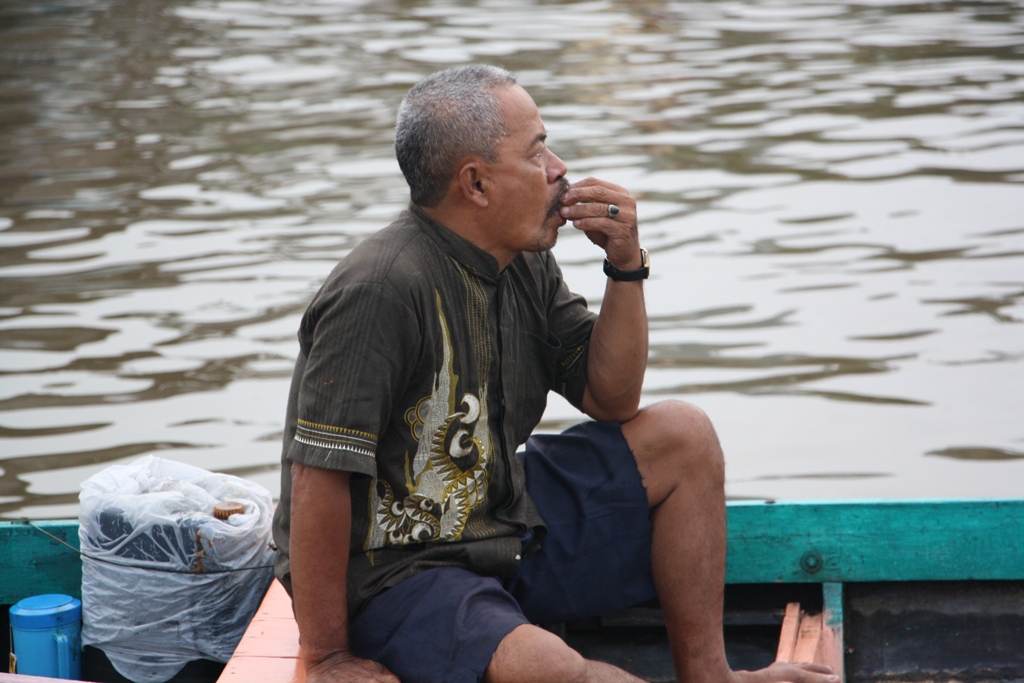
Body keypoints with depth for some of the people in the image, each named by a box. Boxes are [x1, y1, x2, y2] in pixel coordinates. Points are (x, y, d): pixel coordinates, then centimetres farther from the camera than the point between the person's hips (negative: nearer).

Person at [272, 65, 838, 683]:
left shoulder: (524, 264, 2)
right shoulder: (381, 291, -26)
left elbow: (612, 399, 11)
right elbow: (319, 478, -27)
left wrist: (626, 267, -5)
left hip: (504, 525, 9)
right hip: (391, 575, -9)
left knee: (683, 437, 7)